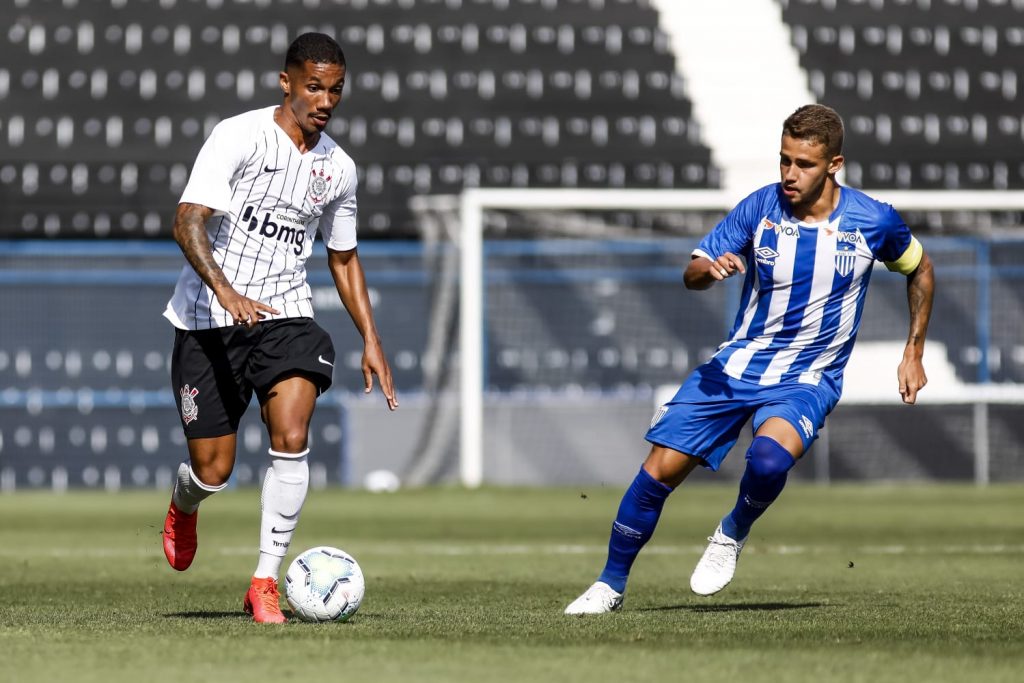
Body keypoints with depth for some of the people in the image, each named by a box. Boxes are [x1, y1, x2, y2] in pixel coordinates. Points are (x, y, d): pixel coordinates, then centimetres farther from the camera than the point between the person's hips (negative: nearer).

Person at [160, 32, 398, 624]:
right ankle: (184, 507, 40)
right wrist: (226, 292, -37)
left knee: (291, 438, -22)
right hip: (208, 321, -3)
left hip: (285, 315, 3)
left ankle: (266, 582, -10)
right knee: (213, 471, 0)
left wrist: (372, 341, 13)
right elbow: (188, 221, -21)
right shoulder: (238, 137, -12)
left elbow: (344, 257, 20)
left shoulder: (339, 168, 6)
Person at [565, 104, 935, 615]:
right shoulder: (759, 208, -7)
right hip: (737, 364, 2)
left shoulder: (874, 222, -10)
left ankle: (733, 534, 0)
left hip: (807, 380, -2)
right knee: (660, 468, -7)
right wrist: (710, 269, -25)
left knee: (769, 460, -33)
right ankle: (611, 584, 12)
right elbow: (691, 274, 0)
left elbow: (920, 269, 11)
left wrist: (914, 353, 8)